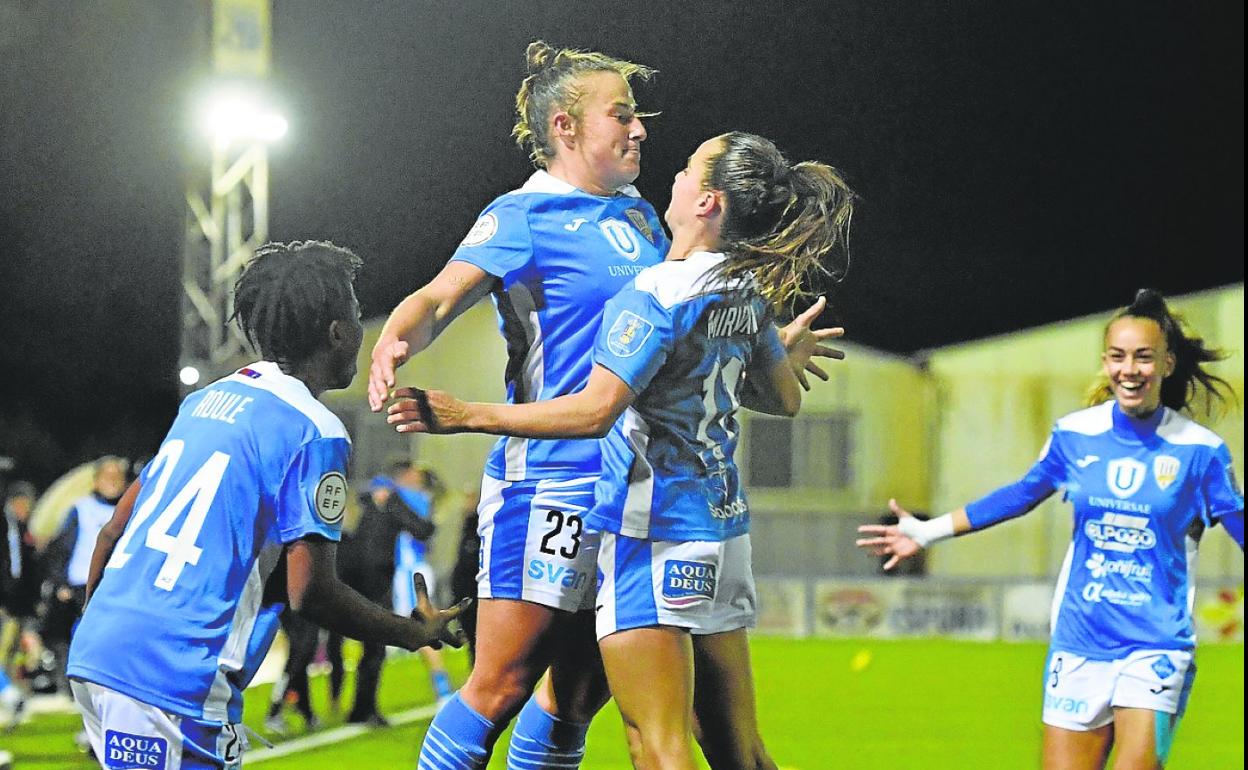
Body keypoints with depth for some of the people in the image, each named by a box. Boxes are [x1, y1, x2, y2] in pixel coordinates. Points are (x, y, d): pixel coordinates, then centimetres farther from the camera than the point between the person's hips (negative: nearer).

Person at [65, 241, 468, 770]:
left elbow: (113, 533, 21)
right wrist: (415, 634, 4)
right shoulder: (314, 432, -6)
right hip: (175, 679, -8)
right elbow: (309, 591, -10)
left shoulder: (204, 401, 18)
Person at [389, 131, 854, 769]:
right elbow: (784, 399, 22)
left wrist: (468, 416, -22)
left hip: (655, 532, -9)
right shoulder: (748, 293, 9)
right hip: (723, 525, 9)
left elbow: (594, 411, -25)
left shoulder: (659, 291, -16)